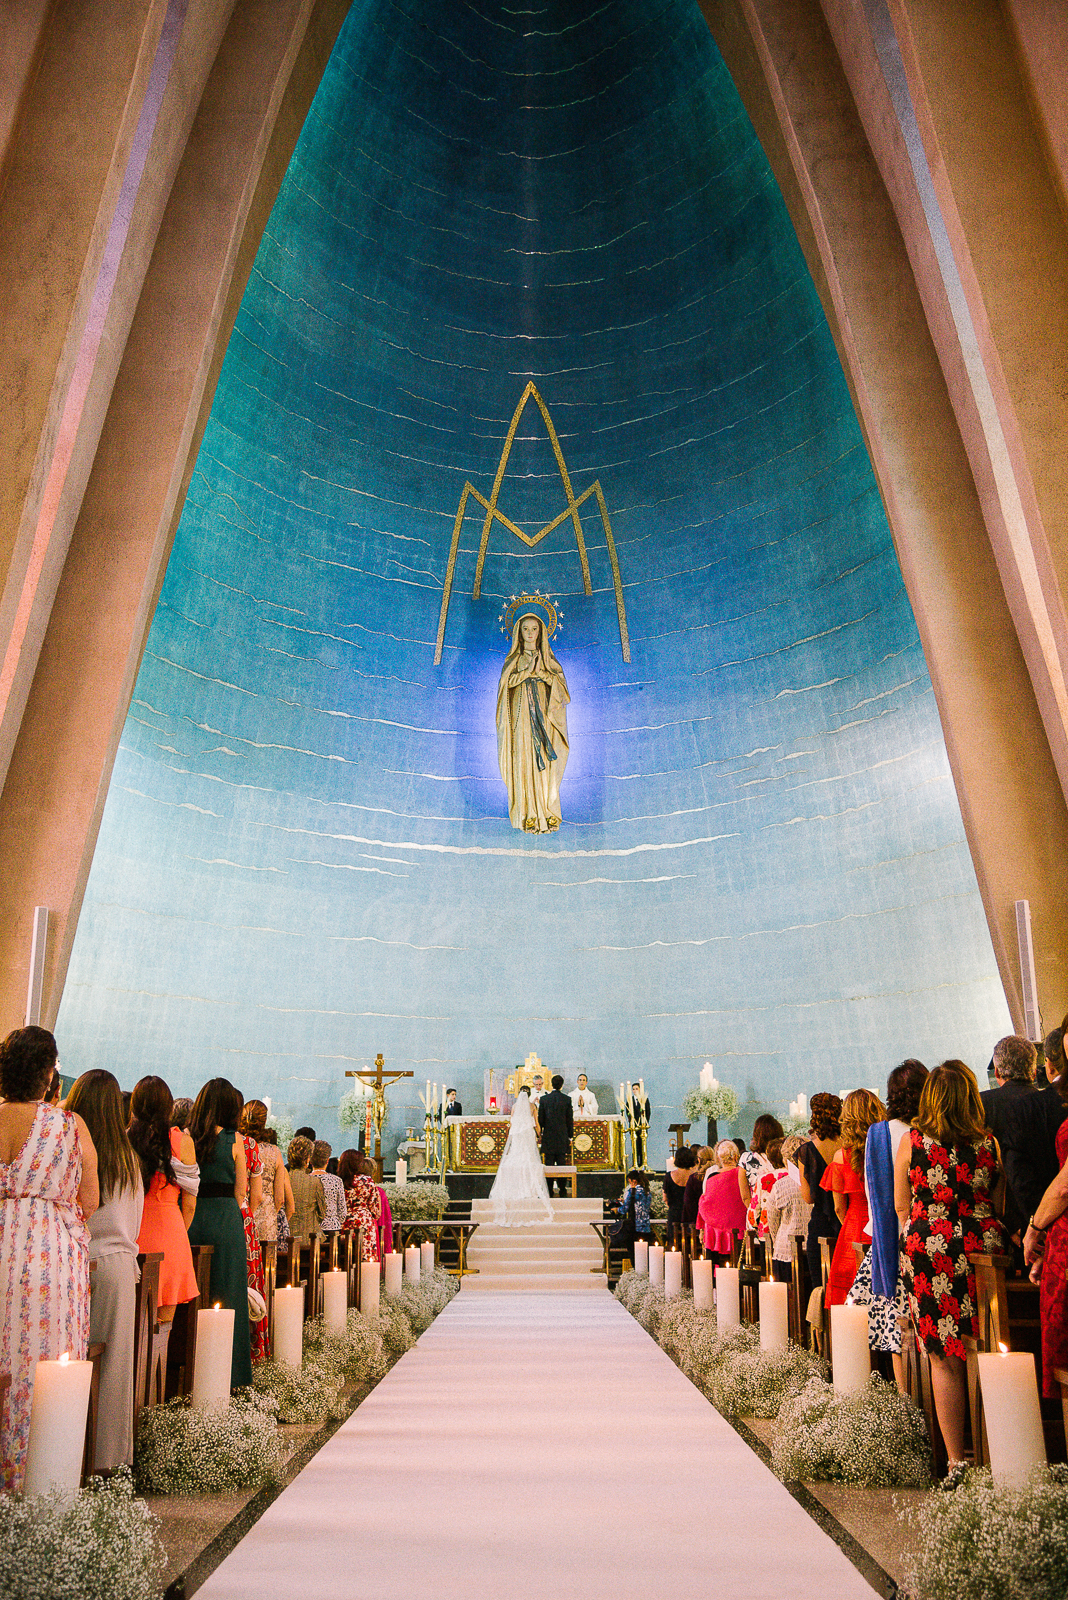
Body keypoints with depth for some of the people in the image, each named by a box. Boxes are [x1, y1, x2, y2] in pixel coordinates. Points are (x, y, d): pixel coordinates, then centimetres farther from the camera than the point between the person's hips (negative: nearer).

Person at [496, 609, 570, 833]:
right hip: (520, 716, -1)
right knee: (524, 762, -11)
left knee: (545, 764, -8)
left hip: (543, 713, 1)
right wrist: (528, 670, -9)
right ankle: (527, 816, -15)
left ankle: (547, 815, -9)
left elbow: (560, 682, 6)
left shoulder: (548, 659, 17)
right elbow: (508, 681, 1)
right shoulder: (513, 659, 15)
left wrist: (541, 672, -7)